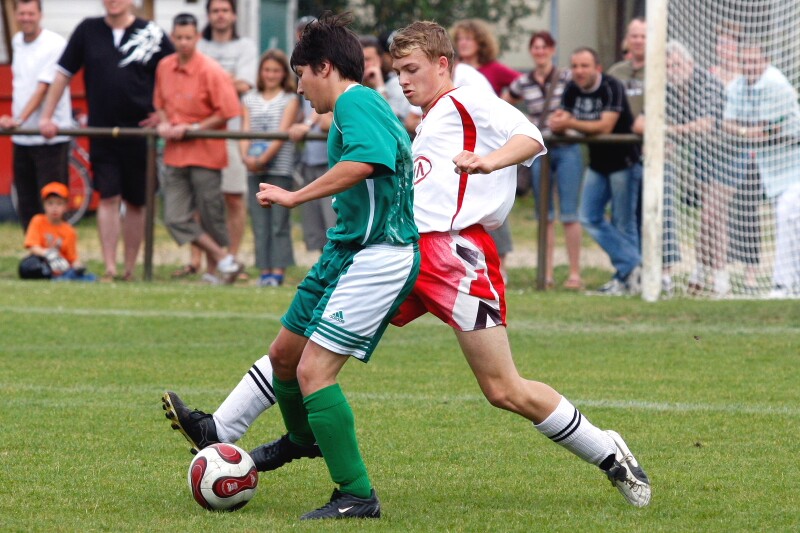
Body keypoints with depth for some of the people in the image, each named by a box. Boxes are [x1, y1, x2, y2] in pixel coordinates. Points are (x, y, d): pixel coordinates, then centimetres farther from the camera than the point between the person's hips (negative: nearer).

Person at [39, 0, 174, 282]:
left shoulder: (152, 35, -2)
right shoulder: (88, 31, 3)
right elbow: (63, 74, 7)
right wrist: (46, 117, 5)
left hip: (139, 131, 0)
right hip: (101, 131, 0)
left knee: (135, 202, 7)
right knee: (108, 198, -7)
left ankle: (129, 269, 17)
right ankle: (109, 269, -6)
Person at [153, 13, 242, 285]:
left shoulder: (210, 71, -12)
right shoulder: (164, 67, 6)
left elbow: (226, 112, -12)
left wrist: (193, 129, -14)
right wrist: (163, 123, 0)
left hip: (205, 153, -6)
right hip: (175, 154, 6)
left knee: (211, 216, 2)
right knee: (175, 218, -3)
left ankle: (213, 272, 16)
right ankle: (223, 259, 3)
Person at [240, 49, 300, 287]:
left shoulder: (290, 100, 5)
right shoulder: (250, 100, 15)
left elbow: (282, 133, -6)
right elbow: (245, 131, 5)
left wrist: (264, 158, -18)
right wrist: (246, 156, -14)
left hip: (279, 167, -4)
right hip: (254, 169, 4)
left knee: (279, 222, -6)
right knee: (259, 223, 2)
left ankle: (278, 271, -6)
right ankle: (265, 270, 4)